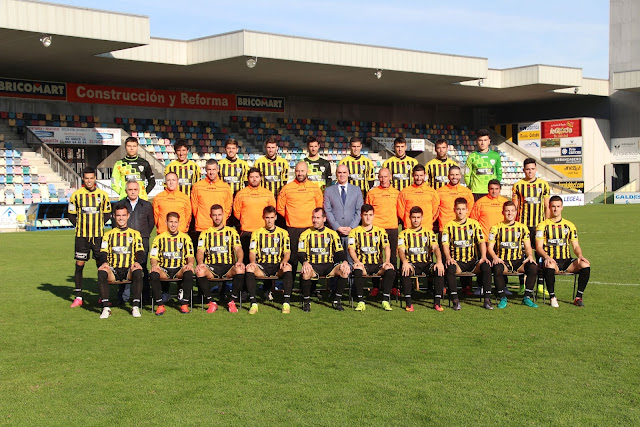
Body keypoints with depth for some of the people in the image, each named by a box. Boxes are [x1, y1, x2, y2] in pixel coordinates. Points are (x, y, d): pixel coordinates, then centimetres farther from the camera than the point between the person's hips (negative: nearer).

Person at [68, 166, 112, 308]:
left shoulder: (102, 195, 4)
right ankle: (78, 297, 7)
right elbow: (71, 214, 10)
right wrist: (80, 226, 0)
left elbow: (107, 214, 13)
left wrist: (98, 224, 2)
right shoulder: (76, 195, 1)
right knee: (79, 264, 0)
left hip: (99, 235, 0)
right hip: (81, 236, 0)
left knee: (101, 264, 2)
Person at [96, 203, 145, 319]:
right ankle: (106, 308, -32)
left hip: (129, 271, -1)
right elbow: (103, 252, 9)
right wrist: (104, 262, -15)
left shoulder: (135, 234, 20)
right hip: (113, 271, 1)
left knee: (138, 271, -36)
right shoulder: (108, 234, 22)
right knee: (101, 271, -33)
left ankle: (136, 307, -32)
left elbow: (140, 252, 8)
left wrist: (137, 262, -16)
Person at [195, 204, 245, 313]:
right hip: (211, 267, 0)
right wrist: (200, 262, -20)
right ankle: (211, 302, -20)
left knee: (240, 270, -35)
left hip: (228, 267, 0)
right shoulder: (205, 233, 16)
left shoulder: (231, 231, 16)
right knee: (199, 271, -34)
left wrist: (239, 261, -19)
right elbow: (200, 251, 4)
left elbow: (238, 249, 4)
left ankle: (232, 302, -19)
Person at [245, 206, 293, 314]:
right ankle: (253, 303, -34)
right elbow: (252, 252, 6)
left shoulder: (283, 233, 14)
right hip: (262, 267, 0)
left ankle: (287, 303, -36)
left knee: (287, 267, -36)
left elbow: (287, 252, 7)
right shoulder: (257, 233, 14)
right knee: (249, 268, -34)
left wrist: (284, 261, -17)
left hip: (278, 267, 0)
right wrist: (252, 262, -17)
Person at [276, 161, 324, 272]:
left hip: (310, 227, 1)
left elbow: (320, 207, 15)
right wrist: (290, 217, 7)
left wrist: (313, 219, 7)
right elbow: (280, 208, 11)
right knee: (292, 257, 0)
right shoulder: (287, 188, 4)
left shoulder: (315, 188, 7)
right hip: (292, 228, -1)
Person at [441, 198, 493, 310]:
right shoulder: (449, 226, 7)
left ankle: (487, 300, -22)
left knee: (486, 267, -29)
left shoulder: (474, 224, 10)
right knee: (450, 268, -34)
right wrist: (448, 257, -22)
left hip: (473, 261, 1)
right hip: (457, 262, -1)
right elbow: (445, 244, -2)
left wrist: (483, 257, -14)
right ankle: (455, 300, -28)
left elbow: (481, 241, 3)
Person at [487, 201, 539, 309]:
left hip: (518, 261, 2)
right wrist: (495, 257, -19)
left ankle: (527, 297, -14)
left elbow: (528, 246, 11)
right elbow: (490, 247, 2)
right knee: (497, 269, -37)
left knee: (533, 267, -29)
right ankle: (502, 298, -17)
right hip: (502, 261, -2)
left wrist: (530, 256, -12)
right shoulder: (496, 228, 7)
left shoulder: (522, 228, 13)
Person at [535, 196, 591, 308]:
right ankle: (552, 297, -24)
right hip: (551, 260, -3)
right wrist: (546, 257, -23)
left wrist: (580, 256, -10)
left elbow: (576, 246, 13)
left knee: (585, 265, -26)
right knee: (550, 265, -40)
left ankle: (578, 297, -14)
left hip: (567, 261, 3)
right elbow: (538, 246, -3)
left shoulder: (569, 225, 15)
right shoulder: (543, 225, 5)